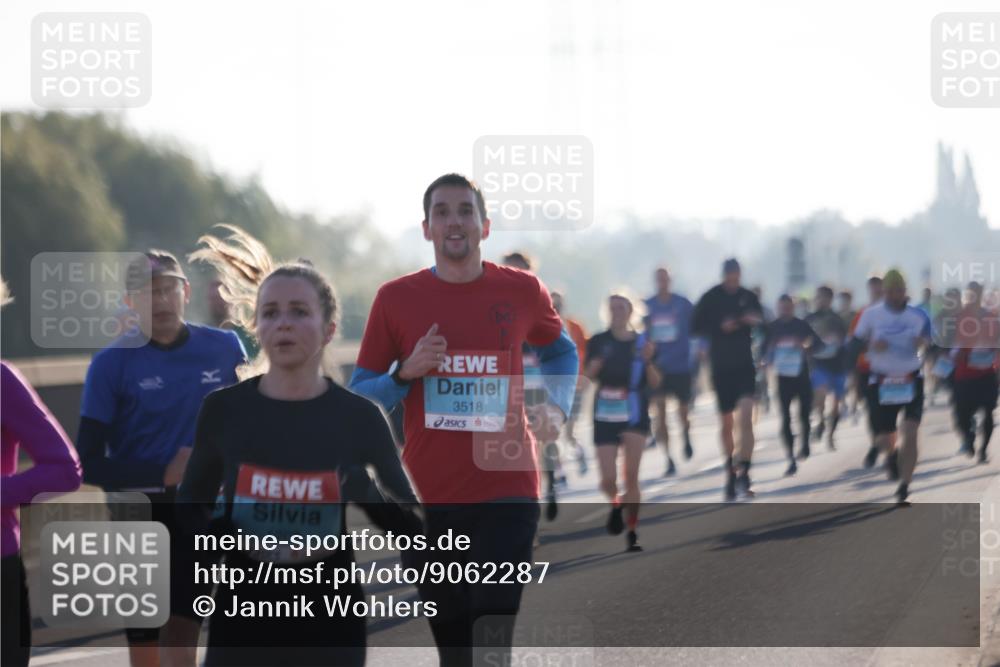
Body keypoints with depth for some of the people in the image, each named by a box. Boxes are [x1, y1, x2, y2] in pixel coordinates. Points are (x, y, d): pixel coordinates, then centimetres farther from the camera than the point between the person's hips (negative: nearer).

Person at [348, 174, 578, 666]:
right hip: (428, 497, 1)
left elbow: (561, 351, 23)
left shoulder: (522, 291, 2)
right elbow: (359, 396, 6)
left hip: (507, 493, -1)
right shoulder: (396, 298, 0)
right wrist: (405, 372, -13)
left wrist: (556, 407, 5)